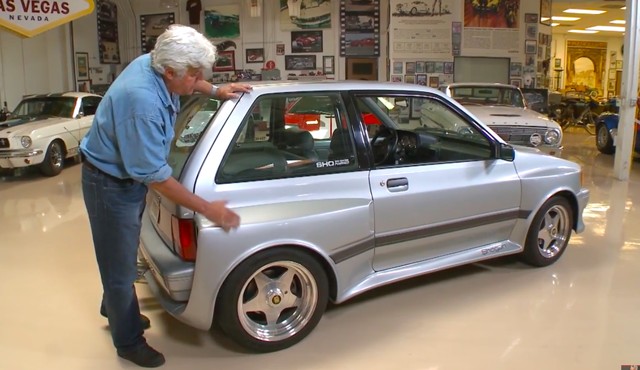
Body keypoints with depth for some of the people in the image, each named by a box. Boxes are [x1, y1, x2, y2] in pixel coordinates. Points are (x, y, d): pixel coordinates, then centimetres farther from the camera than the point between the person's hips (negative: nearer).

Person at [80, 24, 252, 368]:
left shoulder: (152, 62, -11)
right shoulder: (142, 102, -37)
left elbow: (186, 83, 17)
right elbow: (155, 176, -31)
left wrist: (215, 91, 2)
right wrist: (208, 209, -25)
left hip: (129, 175, 9)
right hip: (110, 183, -9)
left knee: (123, 254, 24)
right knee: (120, 265, 6)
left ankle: (114, 310, 47)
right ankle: (128, 342, 25)